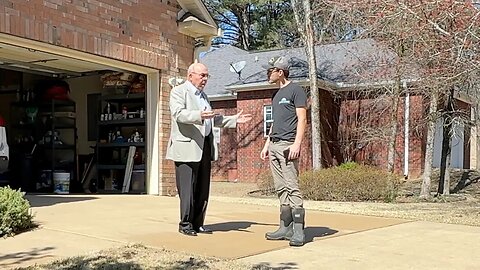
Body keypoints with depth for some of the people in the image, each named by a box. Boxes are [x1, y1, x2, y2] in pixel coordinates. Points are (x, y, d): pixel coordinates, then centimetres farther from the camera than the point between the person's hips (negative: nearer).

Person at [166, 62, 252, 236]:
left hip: (205, 147, 8)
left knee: (203, 189, 8)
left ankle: (197, 224, 16)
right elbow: (178, 114, -19)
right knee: (187, 189, -5)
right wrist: (199, 115, -34)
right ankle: (185, 224, 4)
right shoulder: (178, 91, -2)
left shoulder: (203, 95, 25)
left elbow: (213, 119, 31)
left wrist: (234, 120, 21)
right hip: (187, 147, -8)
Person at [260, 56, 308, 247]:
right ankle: (285, 228, 13)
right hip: (274, 145, 9)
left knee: (292, 187, -11)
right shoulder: (277, 95, 22)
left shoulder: (295, 90, -4)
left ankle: (299, 231, -8)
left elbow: (302, 119, -11)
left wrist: (297, 144, -20)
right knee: (281, 189, 9)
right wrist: (267, 144, 20)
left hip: (288, 145, -9)